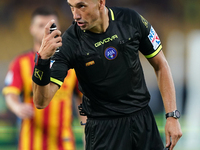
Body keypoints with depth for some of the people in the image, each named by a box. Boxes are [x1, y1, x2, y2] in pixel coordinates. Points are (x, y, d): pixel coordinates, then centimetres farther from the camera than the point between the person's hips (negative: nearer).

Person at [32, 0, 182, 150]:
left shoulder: (131, 20, -9)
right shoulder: (69, 42, -17)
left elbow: (161, 65, 4)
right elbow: (41, 101, -24)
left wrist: (172, 115, -2)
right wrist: (42, 59, -41)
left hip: (143, 120, 3)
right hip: (102, 129, -3)